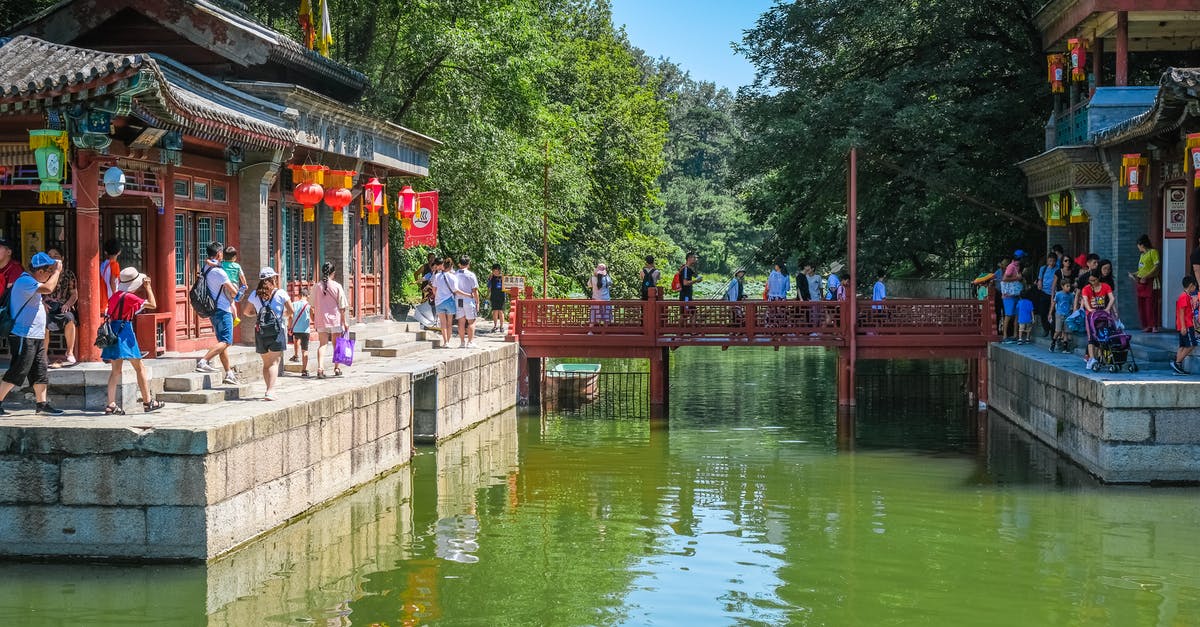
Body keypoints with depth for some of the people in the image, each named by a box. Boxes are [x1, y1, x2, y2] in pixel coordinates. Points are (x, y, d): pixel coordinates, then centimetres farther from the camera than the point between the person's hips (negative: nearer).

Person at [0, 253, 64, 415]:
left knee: (40, 371, 11)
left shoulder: (31, 282, 15)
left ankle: (42, 404, 16)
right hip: (23, 336, -10)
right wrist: (56, 271, -16)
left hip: (36, 337, 10)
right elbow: (48, 288, -26)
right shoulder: (25, 281, -17)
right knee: (16, 373, -7)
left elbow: (48, 287, 30)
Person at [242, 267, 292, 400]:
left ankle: (270, 390, 17)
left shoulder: (255, 295, 5)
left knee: (266, 363, 15)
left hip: (260, 331, 3)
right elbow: (291, 311, 1)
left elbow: (245, 311, 9)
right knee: (274, 362, -7)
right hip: (277, 330, -3)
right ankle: (270, 391, -20)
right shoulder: (281, 294, -3)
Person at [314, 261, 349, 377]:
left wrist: (315, 321, 14)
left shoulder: (316, 287, -2)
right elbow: (342, 307, -6)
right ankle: (337, 368, 22)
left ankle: (320, 368, -15)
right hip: (336, 320, -1)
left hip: (321, 320, 1)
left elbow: (313, 306, 4)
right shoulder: (337, 287, -8)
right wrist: (344, 322, 1)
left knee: (322, 344, 2)